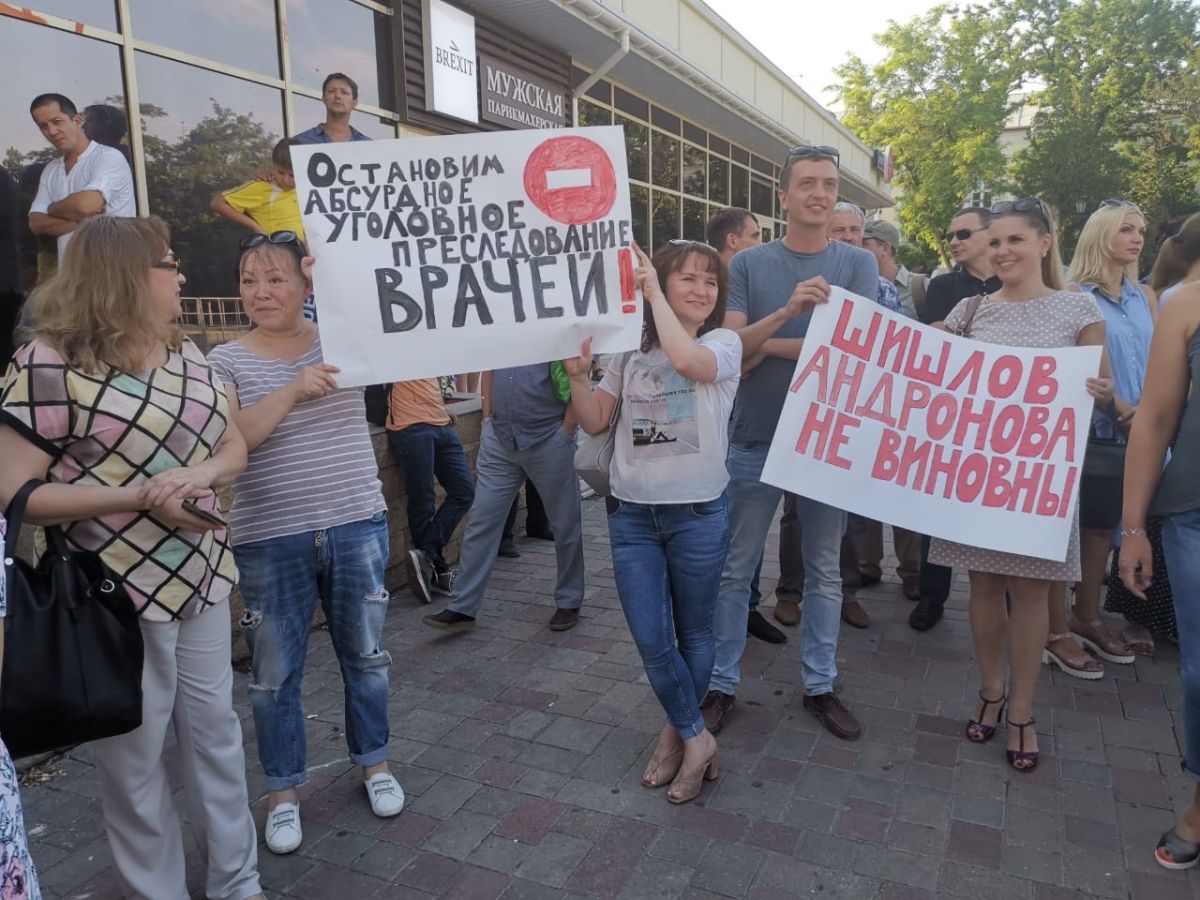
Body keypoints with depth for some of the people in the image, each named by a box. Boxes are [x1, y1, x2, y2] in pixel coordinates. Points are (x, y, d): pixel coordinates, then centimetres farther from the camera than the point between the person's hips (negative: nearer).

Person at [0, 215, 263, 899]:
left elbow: (235, 446, 8)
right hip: (118, 591, -6)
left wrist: (195, 474, -14)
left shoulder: (185, 353, 7)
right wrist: (141, 496, -23)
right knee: (135, 754, 11)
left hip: (202, 573, 7)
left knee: (217, 729, 16)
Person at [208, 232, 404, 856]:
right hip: (269, 541, 0)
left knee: (365, 654, 15)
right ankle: (283, 791, 30)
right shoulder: (226, 361, -1)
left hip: (357, 527, 1)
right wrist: (291, 391, -25)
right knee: (275, 671, 10)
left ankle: (374, 762, 36)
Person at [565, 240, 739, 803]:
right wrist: (578, 372, -10)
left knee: (693, 634, 12)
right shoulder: (630, 347, 6)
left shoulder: (724, 343, -3)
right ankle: (695, 739, 22)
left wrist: (653, 291, -16)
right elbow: (594, 422, 7)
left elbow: (685, 358, -27)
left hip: (698, 513, -2)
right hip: (631, 513, 3)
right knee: (651, 641, 1)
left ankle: (677, 731, 35)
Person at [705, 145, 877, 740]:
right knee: (735, 571, 8)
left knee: (825, 571, 12)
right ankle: (721, 683, 22)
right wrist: (786, 312, -27)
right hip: (755, 439, 0)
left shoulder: (857, 264, 2)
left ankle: (819, 685, 29)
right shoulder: (749, 264, 1)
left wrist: (762, 347, -11)